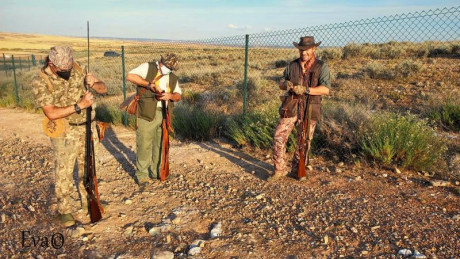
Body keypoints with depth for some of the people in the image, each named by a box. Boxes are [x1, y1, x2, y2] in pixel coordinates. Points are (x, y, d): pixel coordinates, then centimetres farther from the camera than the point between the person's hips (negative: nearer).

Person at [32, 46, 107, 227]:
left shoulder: (78, 69, -4)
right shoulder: (41, 81, -15)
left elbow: (103, 89, -1)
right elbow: (51, 113, -21)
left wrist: (94, 84, -23)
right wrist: (79, 105, -27)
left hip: (86, 128, 4)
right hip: (65, 132, -4)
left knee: (87, 169, 15)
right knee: (64, 172, 3)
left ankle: (86, 204, 34)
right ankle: (65, 210, 20)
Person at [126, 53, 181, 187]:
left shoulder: (173, 78, 16)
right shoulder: (148, 67, 0)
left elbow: (178, 96, 14)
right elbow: (130, 76, -11)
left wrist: (170, 96, -8)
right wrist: (149, 84, -18)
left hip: (164, 115, 6)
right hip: (147, 114, -5)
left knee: (160, 145, 13)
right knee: (144, 145, -3)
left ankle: (156, 172, 28)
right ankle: (142, 175, 10)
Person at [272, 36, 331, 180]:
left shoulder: (322, 67, -3)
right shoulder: (292, 65, 8)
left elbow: (325, 90, -13)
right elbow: (281, 83, 13)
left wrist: (305, 89, -26)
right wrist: (286, 84, -12)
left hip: (309, 111, -2)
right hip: (290, 108, 2)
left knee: (304, 142, 7)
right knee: (279, 137, -4)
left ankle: (297, 170, 25)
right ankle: (280, 170, 10)